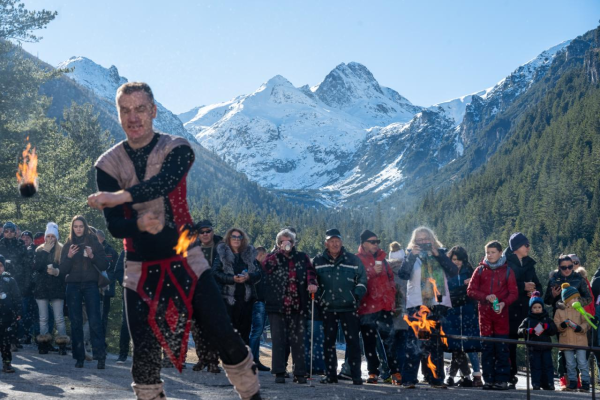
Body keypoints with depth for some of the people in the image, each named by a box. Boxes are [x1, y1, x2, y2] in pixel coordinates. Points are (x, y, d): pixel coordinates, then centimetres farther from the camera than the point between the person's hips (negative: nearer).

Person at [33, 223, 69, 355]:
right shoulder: (39, 250, 7)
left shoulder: (62, 250, 1)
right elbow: (36, 267, -7)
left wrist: (57, 271, -19)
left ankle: (62, 345, -5)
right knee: (43, 318, 5)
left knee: (59, 318, -4)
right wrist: (45, 252, -10)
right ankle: (43, 344, 8)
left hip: (57, 288, -2)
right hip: (41, 287, 2)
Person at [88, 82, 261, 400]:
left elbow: (164, 182, -29)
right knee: (144, 353, -2)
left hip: (186, 262, -1)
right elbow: (114, 226, -8)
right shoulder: (108, 165, -1)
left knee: (225, 337, -5)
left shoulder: (177, 149, -6)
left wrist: (120, 197, -47)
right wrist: (140, 224, -31)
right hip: (140, 270, 1)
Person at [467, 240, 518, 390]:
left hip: (501, 313, -2)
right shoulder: (480, 270, 9)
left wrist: (504, 303, -15)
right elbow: (471, 290, 5)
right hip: (484, 313, 2)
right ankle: (489, 379, 6)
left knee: (502, 347, -5)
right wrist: (486, 297, -12)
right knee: (486, 347, 2)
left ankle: (502, 380, -2)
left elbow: (514, 293, 3)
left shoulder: (507, 271, 5)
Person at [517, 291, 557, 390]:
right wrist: (529, 331, -19)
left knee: (548, 366, 1)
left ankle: (549, 384, 5)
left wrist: (546, 327, -14)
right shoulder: (527, 320, 7)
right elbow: (520, 331, -1)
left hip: (546, 346, 1)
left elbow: (554, 330, 3)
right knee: (535, 366, -1)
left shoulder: (547, 319, 11)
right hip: (533, 348, -1)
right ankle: (536, 384, 2)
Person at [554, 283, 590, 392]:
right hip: (566, 341, 1)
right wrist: (562, 325, -20)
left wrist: (581, 328, -21)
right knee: (570, 364, 8)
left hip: (580, 341, -1)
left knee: (582, 363, 0)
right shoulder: (560, 311, 2)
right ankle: (572, 383, 18)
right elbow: (556, 326, 1)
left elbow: (586, 323, -2)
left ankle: (585, 383, 7)